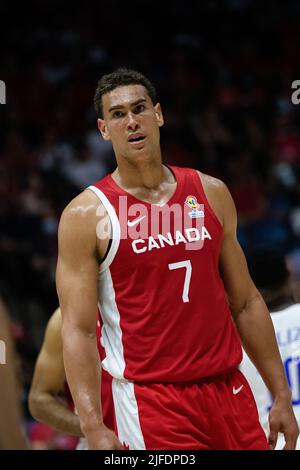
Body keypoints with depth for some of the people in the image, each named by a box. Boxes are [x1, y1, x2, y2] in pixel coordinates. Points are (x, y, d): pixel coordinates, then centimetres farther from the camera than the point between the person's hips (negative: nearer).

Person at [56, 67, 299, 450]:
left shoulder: (210, 193, 8)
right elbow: (78, 330, -9)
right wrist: (93, 428, -19)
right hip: (150, 400, -4)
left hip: (228, 390, 4)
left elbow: (245, 303, 13)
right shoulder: (86, 215, -5)